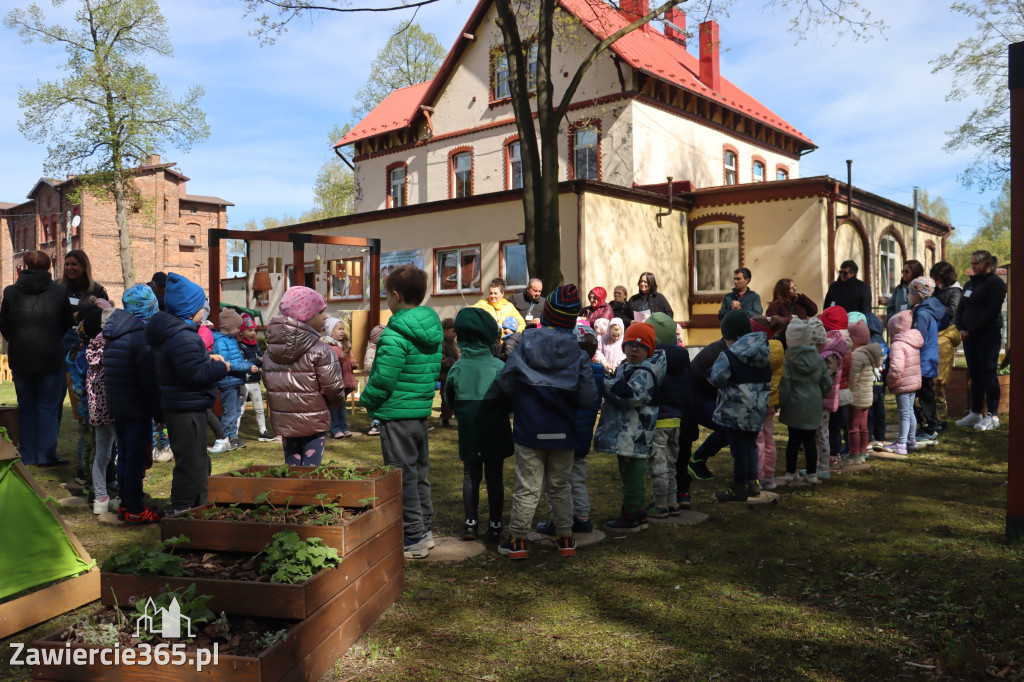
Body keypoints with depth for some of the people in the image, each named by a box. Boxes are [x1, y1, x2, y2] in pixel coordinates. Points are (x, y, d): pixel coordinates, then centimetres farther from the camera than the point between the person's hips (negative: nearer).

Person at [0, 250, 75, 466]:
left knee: (26, 406, 12)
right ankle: (46, 455, 8)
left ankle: (28, 456, 17)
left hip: (20, 359, 2)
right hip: (51, 358, -2)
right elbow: (68, 325, 1)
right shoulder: (59, 292, -6)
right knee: (48, 406, 7)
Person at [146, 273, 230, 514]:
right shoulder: (182, 337, -24)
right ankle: (182, 510, 8)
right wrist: (221, 368, -13)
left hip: (177, 406, 11)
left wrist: (207, 359, 7)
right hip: (187, 409, -11)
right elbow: (195, 374, -27)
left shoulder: (172, 329, 11)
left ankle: (198, 505, 33)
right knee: (191, 461, -2)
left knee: (197, 459, 21)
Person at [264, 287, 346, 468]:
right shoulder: (319, 351, -16)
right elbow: (334, 388, -14)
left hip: (282, 420, 6)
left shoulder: (270, 351, 3)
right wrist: (338, 401, 8)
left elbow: (267, 383, 9)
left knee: (291, 468, 17)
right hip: (313, 422, -5)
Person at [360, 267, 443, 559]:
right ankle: (424, 528, 28)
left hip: (396, 414, -8)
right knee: (420, 471, 18)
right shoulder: (433, 328, 6)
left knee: (403, 475, 1)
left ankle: (414, 537, 8)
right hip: (422, 410, 9)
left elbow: (383, 379, -21)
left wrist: (367, 400, -4)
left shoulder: (395, 335, -20)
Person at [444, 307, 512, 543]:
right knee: (495, 477, 9)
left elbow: (449, 398, 5)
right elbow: (510, 400, -5)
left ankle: (471, 523, 15)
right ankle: (495, 525, 14)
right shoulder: (499, 367, -13)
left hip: (468, 433, 1)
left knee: (470, 476, 13)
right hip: (496, 433, -1)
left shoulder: (457, 367, -8)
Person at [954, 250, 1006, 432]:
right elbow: (961, 309, 17)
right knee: (975, 375, 9)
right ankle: (976, 413, 15)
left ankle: (993, 416, -2)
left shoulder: (995, 283, -6)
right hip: (970, 336, 7)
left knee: (988, 373, -6)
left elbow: (991, 312, -15)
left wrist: (971, 330, -16)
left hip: (988, 335, -7)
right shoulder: (970, 284, 18)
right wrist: (961, 329, 0)